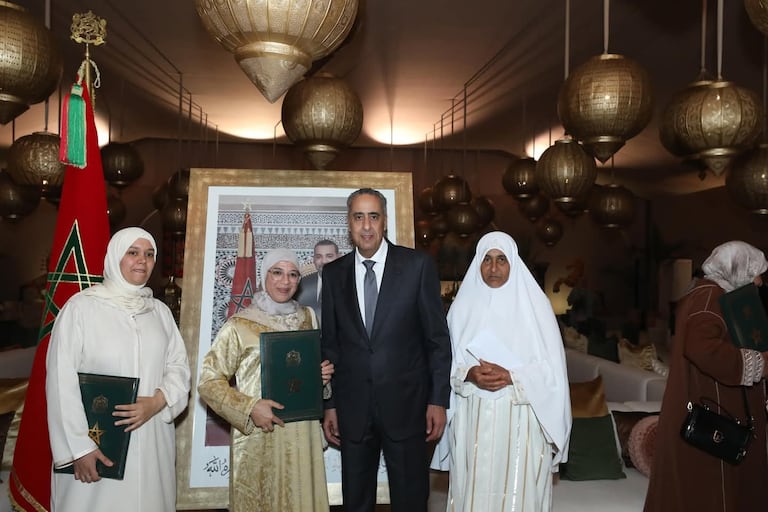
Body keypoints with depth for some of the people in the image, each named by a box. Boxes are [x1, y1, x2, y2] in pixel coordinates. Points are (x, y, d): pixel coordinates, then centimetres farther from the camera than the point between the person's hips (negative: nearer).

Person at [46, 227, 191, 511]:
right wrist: (78, 446, -12)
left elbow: (179, 367, 7)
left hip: (152, 441, 4)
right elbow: (62, 381, -9)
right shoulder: (81, 307, -6)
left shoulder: (161, 311, 8)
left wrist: (157, 402, -12)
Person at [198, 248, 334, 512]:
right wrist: (249, 408, -18)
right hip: (259, 437, -3)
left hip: (302, 435, 4)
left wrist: (323, 376, -2)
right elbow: (208, 381, -6)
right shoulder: (239, 325, -7)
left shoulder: (307, 317, 6)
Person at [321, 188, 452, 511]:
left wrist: (438, 400, -5)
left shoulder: (417, 265, -4)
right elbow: (330, 344, 7)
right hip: (352, 409, 3)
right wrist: (329, 405, 6)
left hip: (406, 404, -2)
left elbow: (437, 337, -3)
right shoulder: (333, 273, 4)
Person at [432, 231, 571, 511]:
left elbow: (551, 368, -3)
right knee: (473, 489, 7)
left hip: (521, 418, -2)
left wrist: (511, 377, -18)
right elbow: (448, 361, 7)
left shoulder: (535, 303, -1)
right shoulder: (463, 305, 5)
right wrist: (469, 373, -13)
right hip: (473, 417, 2)